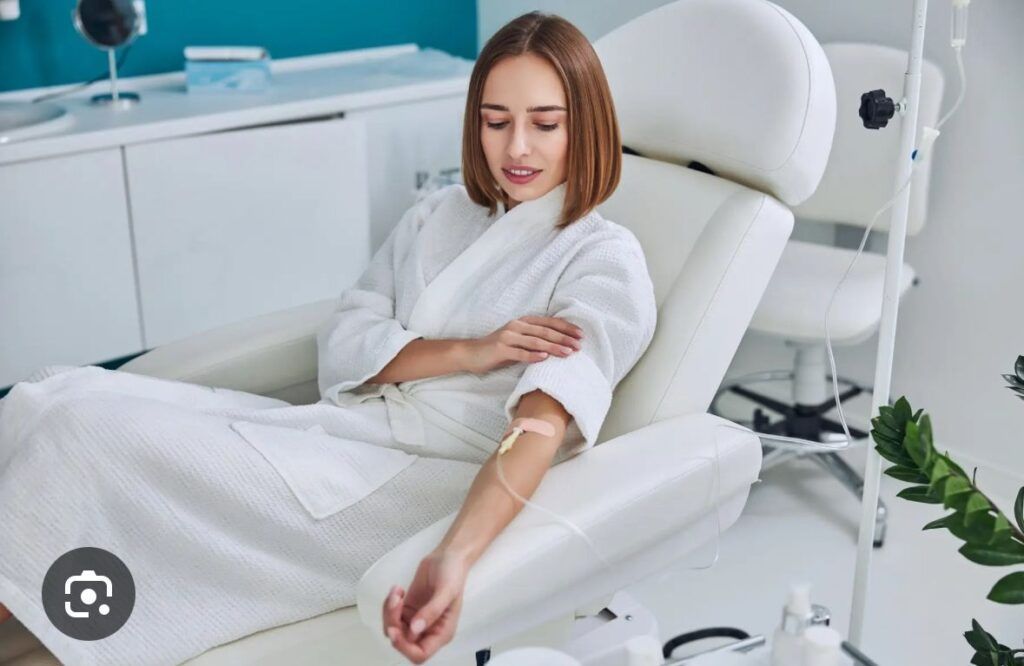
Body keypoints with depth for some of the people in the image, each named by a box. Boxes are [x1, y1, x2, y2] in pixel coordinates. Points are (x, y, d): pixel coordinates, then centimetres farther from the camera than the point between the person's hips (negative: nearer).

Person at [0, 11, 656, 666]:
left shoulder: (605, 259, -3)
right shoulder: (438, 215, 16)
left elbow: (543, 424, -21)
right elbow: (341, 347, 6)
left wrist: (456, 556, -38)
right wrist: (469, 351, -12)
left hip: (424, 480, -6)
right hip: (342, 432, 6)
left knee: (88, 427, -18)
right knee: (57, 395, -10)